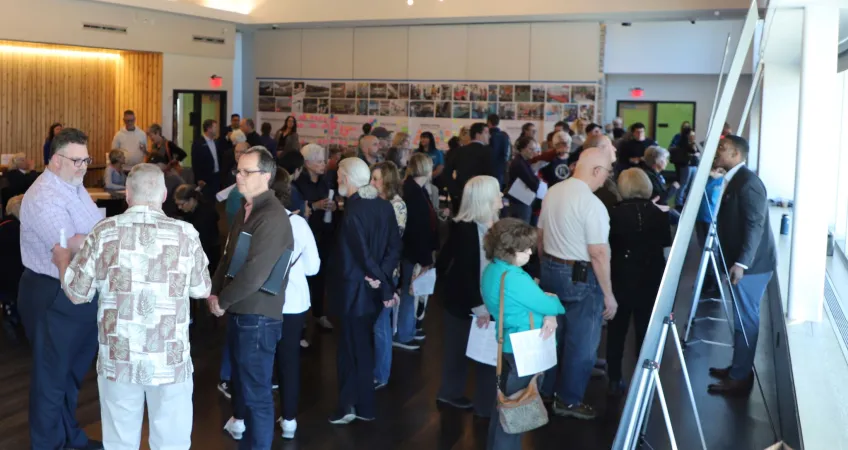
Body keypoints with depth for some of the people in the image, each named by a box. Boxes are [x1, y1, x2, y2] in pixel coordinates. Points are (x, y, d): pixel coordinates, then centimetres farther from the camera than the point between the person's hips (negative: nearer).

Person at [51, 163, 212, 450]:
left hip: (118, 359, 1)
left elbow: (77, 294, 0)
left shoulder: (104, 232, -5)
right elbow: (202, 290, 6)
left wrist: (62, 259, 19)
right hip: (171, 361, -1)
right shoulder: (186, 235, -6)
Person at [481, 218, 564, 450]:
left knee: (505, 400, 24)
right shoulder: (514, 278, -29)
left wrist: (549, 316, -12)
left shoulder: (493, 269, 2)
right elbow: (547, 305, -20)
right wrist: (554, 301, 2)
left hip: (506, 345, 10)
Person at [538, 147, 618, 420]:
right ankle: (568, 400, 19)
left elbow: (540, 236, 12)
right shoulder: (591, 204, -22)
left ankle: (545, 389, 36)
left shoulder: (552, 192, 3)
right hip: (581, 277, -8)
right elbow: (598, 254, -22)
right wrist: (608, 294, -14)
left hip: (550, 270, 8)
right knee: (581, 342, 7)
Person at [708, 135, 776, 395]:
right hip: (741, 262, 10)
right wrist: (735, 262, 18)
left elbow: (755, 225, -23)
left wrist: (741, 263, -28)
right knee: (742, 319, 17)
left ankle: (740, 378, 6)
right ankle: (738, 369, 28)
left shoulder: (748, 182, -17)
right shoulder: (733, 180, 13)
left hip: (750, 265, -10)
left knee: (745, 320, -2)